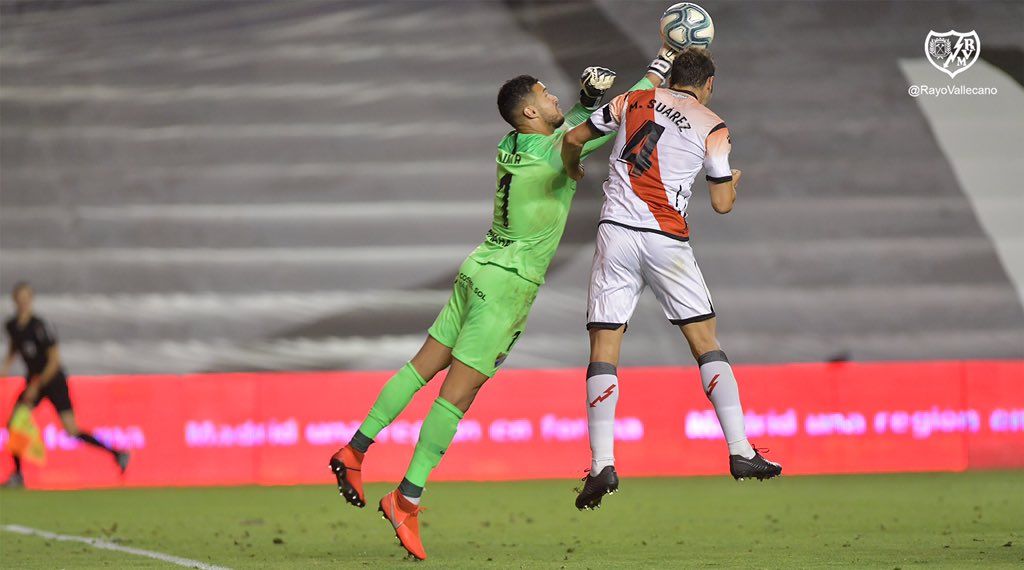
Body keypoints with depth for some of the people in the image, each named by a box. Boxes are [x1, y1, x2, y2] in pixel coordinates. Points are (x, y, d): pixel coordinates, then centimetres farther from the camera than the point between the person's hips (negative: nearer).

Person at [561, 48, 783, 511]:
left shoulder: (634, 100, 12)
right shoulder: (712, 128, 5)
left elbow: (573, 138, 16)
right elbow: (722, 204, 5)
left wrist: (573, 172, 38)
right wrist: (733, 181, 28)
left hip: (616, 232, 1)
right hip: (667, 242, -1)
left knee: (603, 348, 0)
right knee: (705, 342, 9)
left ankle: (602, 464, -13)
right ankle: (740, 452, 3)